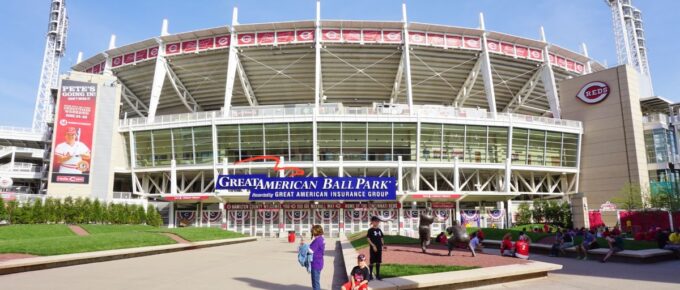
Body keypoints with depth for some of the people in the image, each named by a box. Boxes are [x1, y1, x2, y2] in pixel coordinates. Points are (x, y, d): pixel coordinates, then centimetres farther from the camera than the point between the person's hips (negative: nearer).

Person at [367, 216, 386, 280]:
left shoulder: (379, 230, 11)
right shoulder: (370, 230, -7)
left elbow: (381, 238, 15)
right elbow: (368, 239, -10)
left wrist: (383, 245, 0)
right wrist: (373, 245, -19)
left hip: (379, 248, 6)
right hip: (373, 248, -6)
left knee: (378, 262, 10)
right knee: (372, 262, 1)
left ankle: (377, 275, 19)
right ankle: (370, 275, 10)